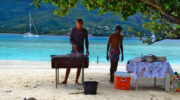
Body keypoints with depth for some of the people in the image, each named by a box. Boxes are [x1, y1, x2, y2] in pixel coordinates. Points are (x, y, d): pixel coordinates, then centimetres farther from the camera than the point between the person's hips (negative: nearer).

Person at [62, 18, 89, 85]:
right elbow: (71, 40, -6)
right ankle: (65, 80, 4)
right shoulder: (73, 30, -4)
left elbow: (86, 41, 7)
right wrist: (74, 45, -26)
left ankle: (76, 81, 8)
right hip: (74, 49, -1)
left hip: (81, 50, 1)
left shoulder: (85, 31, 1)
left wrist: (87, 49, -4)